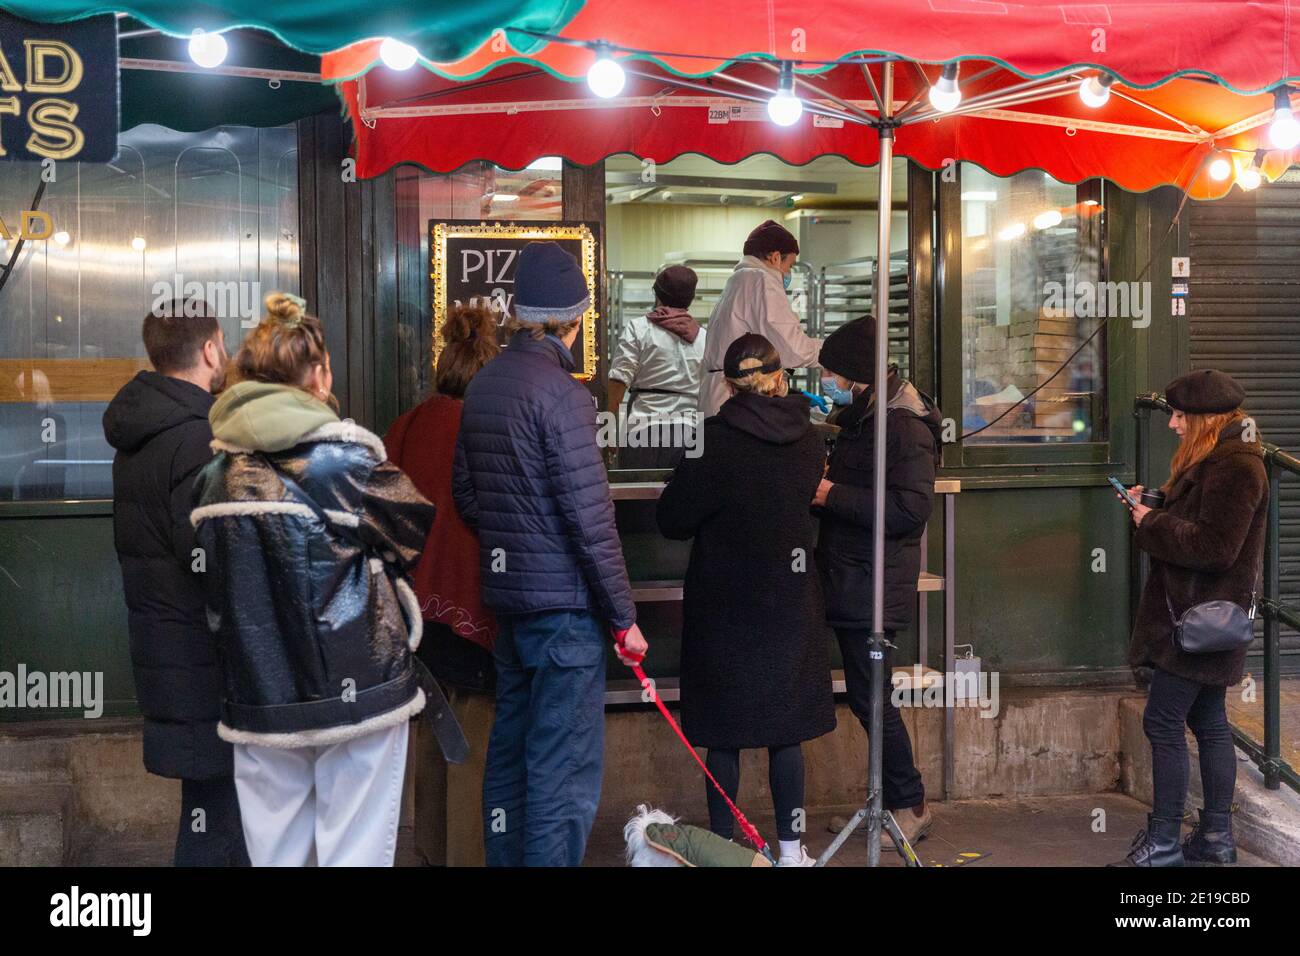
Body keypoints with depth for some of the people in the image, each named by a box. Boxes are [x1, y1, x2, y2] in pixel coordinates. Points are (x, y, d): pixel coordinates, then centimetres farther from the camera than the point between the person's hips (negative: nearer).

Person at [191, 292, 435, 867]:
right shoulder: (347, 461, -12)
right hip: (355, 696, -4)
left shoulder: (215, 475, 3)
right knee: (354, 854, 5)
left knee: (277, 854, 13)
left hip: (258, 705, 5)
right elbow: (419, 534, -1)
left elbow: (214, 600, 8)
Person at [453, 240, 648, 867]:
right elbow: (589, 517, -18)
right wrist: (623, 615, -11)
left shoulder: (482, 385, 9)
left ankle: (504, 858, 29)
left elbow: (465, 495, 15)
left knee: (509, 750, 18)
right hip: (565, 601, -8)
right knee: (564, 768, -1)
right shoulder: (558, 391, -16)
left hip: (506, 596, 8)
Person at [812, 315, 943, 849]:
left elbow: (910, 509, -25)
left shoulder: (906, 427, -16)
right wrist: (821, 487, 5)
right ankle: (891, 802, 25)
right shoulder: (860, 417, 15)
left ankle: (910, 806, 11)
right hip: (849, 580, 9)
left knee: (870, 697, -3)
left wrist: (833, 495, -22)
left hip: (876, 585, -9)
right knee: (864, 694, 14)